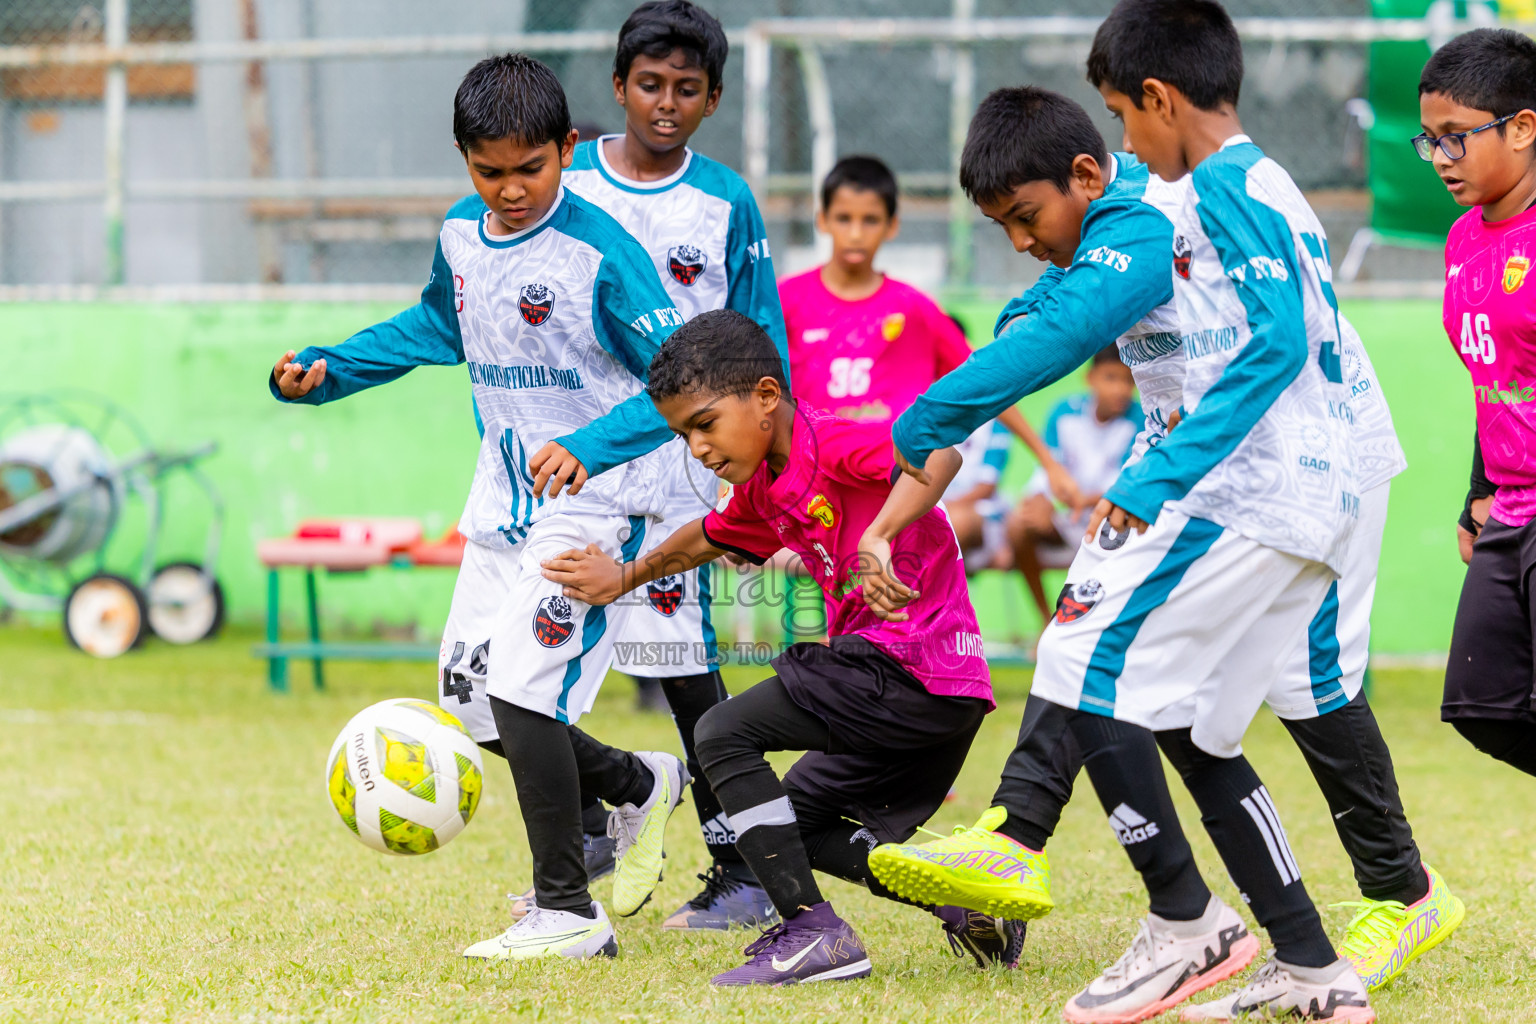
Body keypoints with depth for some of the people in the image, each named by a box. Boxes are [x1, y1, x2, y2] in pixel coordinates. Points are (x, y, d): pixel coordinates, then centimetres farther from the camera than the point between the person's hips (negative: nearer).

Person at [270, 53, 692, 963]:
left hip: (595, 505, -8)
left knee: (522, 689, -18)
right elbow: (437, 328, 24)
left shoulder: (602, 254, -18)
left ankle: (570, 913, -9)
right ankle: (640, 787, 31)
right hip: (505, 502, 8)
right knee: (470, 701, 8)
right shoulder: (461, 237, 4)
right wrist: (322, 371, 13)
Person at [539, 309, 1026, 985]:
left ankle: (813, 932, -15)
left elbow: (939, 449, -32)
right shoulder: (763, 490, 16)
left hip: (918, 668, -11)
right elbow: (705, 539, 38)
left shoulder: (834, 444, -14)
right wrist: (625, 577, 41)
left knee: (725, 732, -12)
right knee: (803, 820, 22)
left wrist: (878, 537, -43)